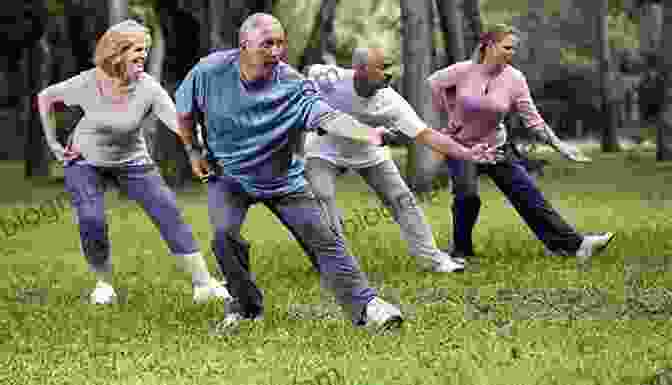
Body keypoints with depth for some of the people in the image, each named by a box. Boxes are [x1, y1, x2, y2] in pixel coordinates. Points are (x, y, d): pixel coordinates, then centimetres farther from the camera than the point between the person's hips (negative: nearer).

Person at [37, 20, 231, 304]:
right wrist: (53, 143, -4)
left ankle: (203, 284, -10)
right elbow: (46, 99, -2)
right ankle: (104, 284, 7)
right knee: (91, 221, -18)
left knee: (168, 213, -12)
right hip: (85, 162, 0)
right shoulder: (86, 84, -20)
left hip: (132, 163, 1)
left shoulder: (148, 88, -22)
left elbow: (180, 123, -30)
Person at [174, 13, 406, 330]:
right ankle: (246, 304, 2)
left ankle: (365, 305, 1)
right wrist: (193, 151, 1)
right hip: (227, 176, 0)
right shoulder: (209, 72, -19)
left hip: (283, 180, 0)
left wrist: (369, 133, -56)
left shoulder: (293, 85, -23)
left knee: (323, 237, -7)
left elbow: (329, 118, -39)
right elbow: (185, 111, 2)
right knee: (225, 233, -22)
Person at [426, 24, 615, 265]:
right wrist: (449, 112, 2)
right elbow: (433, 82, 5)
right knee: (467, 195, -25)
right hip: (460, 146, -2)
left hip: (496, 148, 2)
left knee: (529, 195, -3)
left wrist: (560, 146, -16)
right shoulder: (463, 71, -14)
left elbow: (533, 119, -9)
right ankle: (461, 251, -3)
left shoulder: (514, 79, -10)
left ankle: (574, 245, -3)